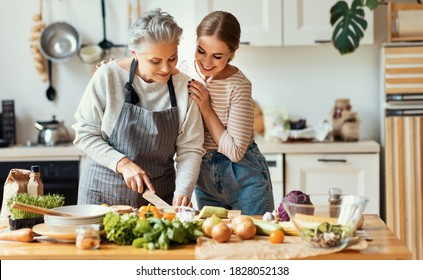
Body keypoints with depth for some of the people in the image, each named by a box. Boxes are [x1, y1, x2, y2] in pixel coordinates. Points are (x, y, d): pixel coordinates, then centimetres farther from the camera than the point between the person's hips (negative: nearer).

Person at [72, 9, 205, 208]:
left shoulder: (184, 87, -8)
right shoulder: (108, 77, -14)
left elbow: (190, 148, -7)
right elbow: (84, 134, -8)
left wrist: (182, 192, -22)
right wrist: (122, 163, -21)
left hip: (159, 193, 2)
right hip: (104, 192, -1)